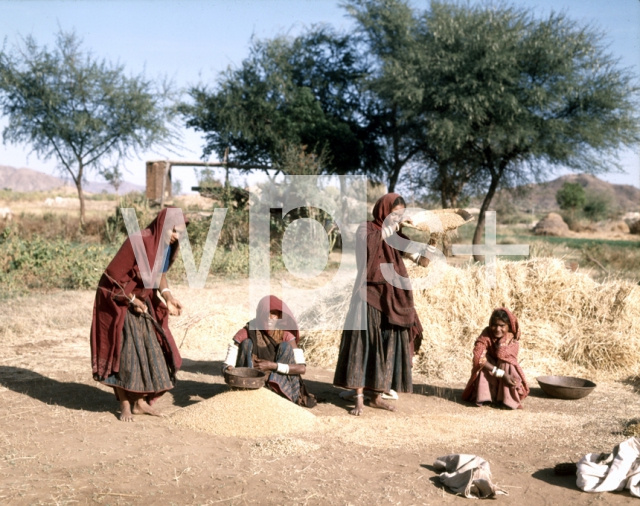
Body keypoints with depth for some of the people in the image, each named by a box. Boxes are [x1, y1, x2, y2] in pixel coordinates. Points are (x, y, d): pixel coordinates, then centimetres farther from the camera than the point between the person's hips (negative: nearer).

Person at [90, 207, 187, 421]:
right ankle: (125, 405, 7)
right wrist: (131, 300, -17)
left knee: (149, 349, 7)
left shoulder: (166, 246, -4)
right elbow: (113, 274, -23)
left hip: (142, 302, 8)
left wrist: (168, 297, -4)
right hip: (119, 302, -8)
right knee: (125, 352, -4)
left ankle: (140, 402, 17)